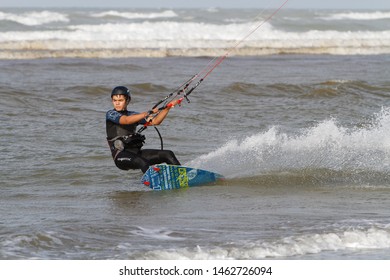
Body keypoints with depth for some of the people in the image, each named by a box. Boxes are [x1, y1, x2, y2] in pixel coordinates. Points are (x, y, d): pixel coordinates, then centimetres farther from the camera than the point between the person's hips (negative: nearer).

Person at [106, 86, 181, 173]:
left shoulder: (133, 115, 18)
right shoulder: (110, 114, 0)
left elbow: (155, 121, 14)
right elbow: (126, 120, -19)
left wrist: (167, 108, 1)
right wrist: (149, 113, -22)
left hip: (136, 151, 7)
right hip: (121, 155, -7)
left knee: (168, 154, -7)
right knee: (143, 163, -36)